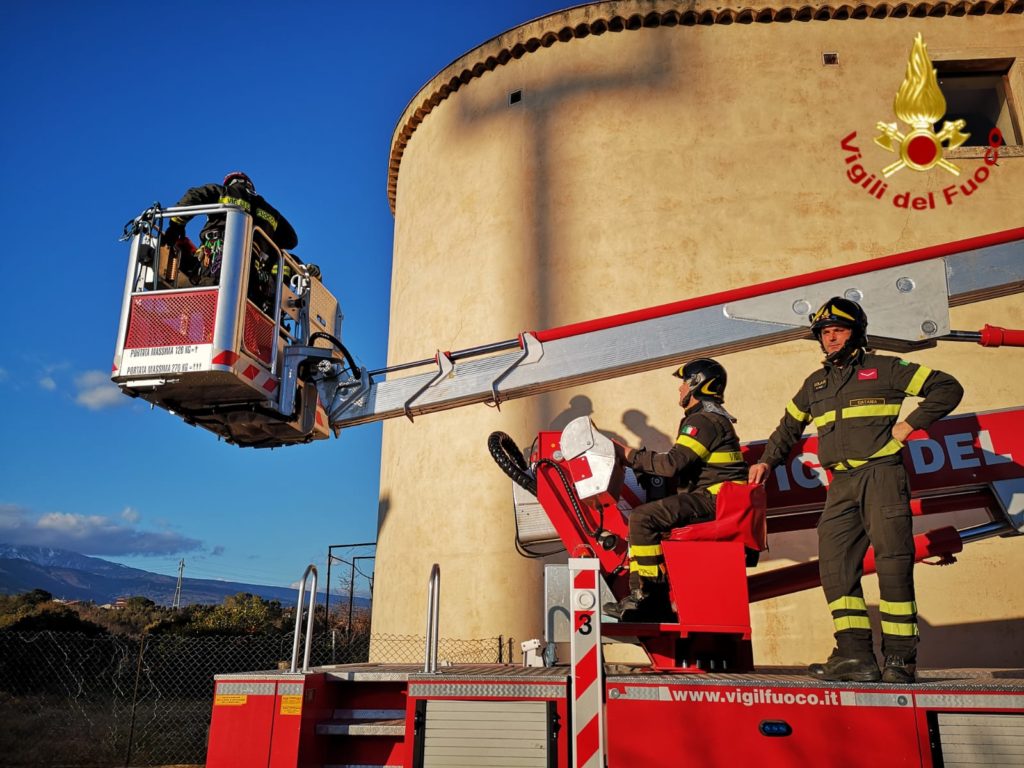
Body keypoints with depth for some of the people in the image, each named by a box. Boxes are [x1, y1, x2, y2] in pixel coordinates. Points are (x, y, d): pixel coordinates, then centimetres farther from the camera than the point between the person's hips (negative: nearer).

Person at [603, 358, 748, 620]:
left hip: (713, 500, -11)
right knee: (647, 518, 16)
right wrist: (639, 457, 12)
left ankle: (647, 595, -16)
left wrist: (635, 457, -9)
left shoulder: (703, 420, -13)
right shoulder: (713, 417, 23)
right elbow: (680, 464, 21)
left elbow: (673, 464, -22)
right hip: (715, 499, 11)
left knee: (642, 518, -19)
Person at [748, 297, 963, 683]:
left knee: (892, 562, -8)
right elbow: (789, 426, 32)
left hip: (881, 474, -5)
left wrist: (909, 424, -4)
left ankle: (900, 656, -1)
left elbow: (947, 388, 3)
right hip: (842, 483, 5)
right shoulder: (815, 384, 21)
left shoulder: (885, 368, 5)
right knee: (835, 562, -6)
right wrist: (767, 461, 23)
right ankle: (855, 653, -6)